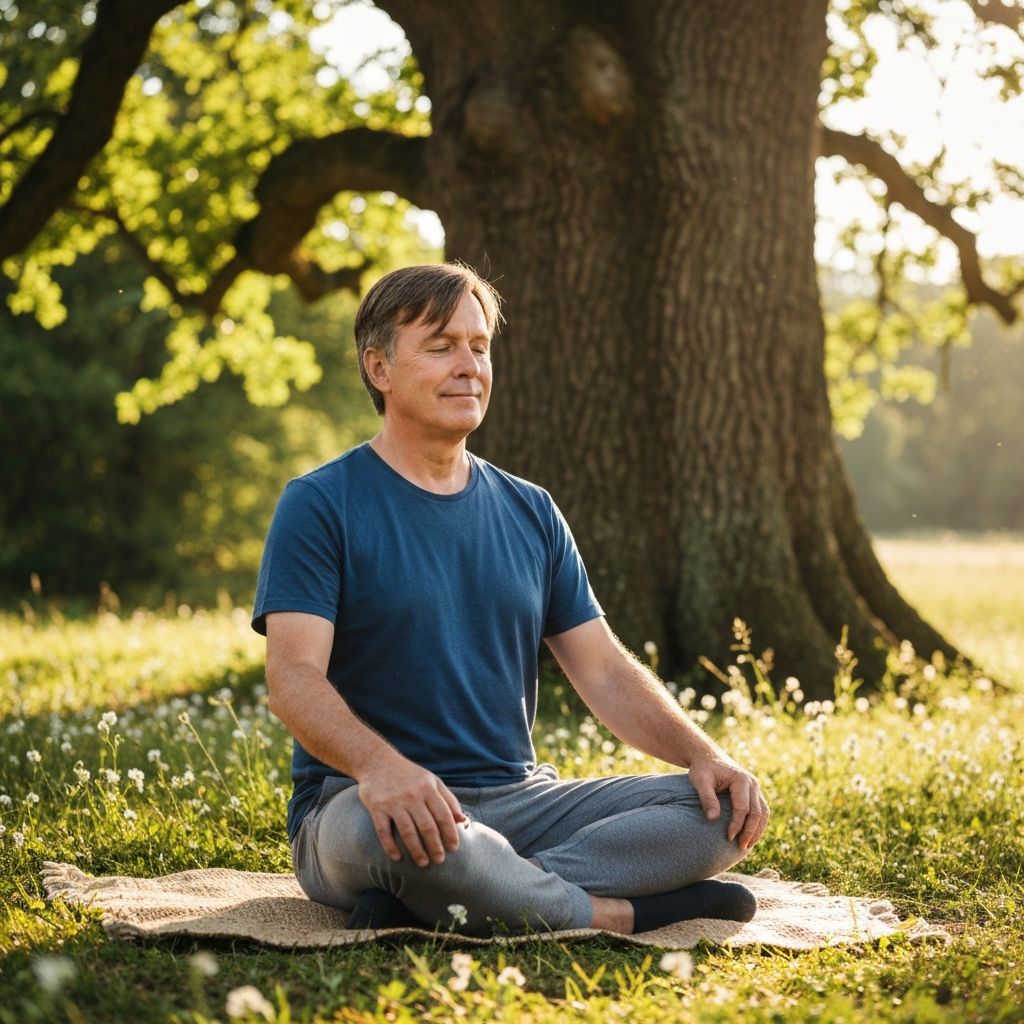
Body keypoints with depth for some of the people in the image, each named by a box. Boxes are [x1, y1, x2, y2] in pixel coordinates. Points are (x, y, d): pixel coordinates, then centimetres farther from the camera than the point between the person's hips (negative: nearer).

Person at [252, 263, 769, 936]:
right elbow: (294, 679, -15)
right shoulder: (320, 506, -2)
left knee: (723, 809, -13)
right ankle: (618, 915, -18)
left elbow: (605, 670, 12)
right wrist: (379, 764, -36)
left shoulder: (531, 513, 15)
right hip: (360, 802, -5)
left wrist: (705, 755, -7)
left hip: (520, 801, 6)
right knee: (384, 828, -41)